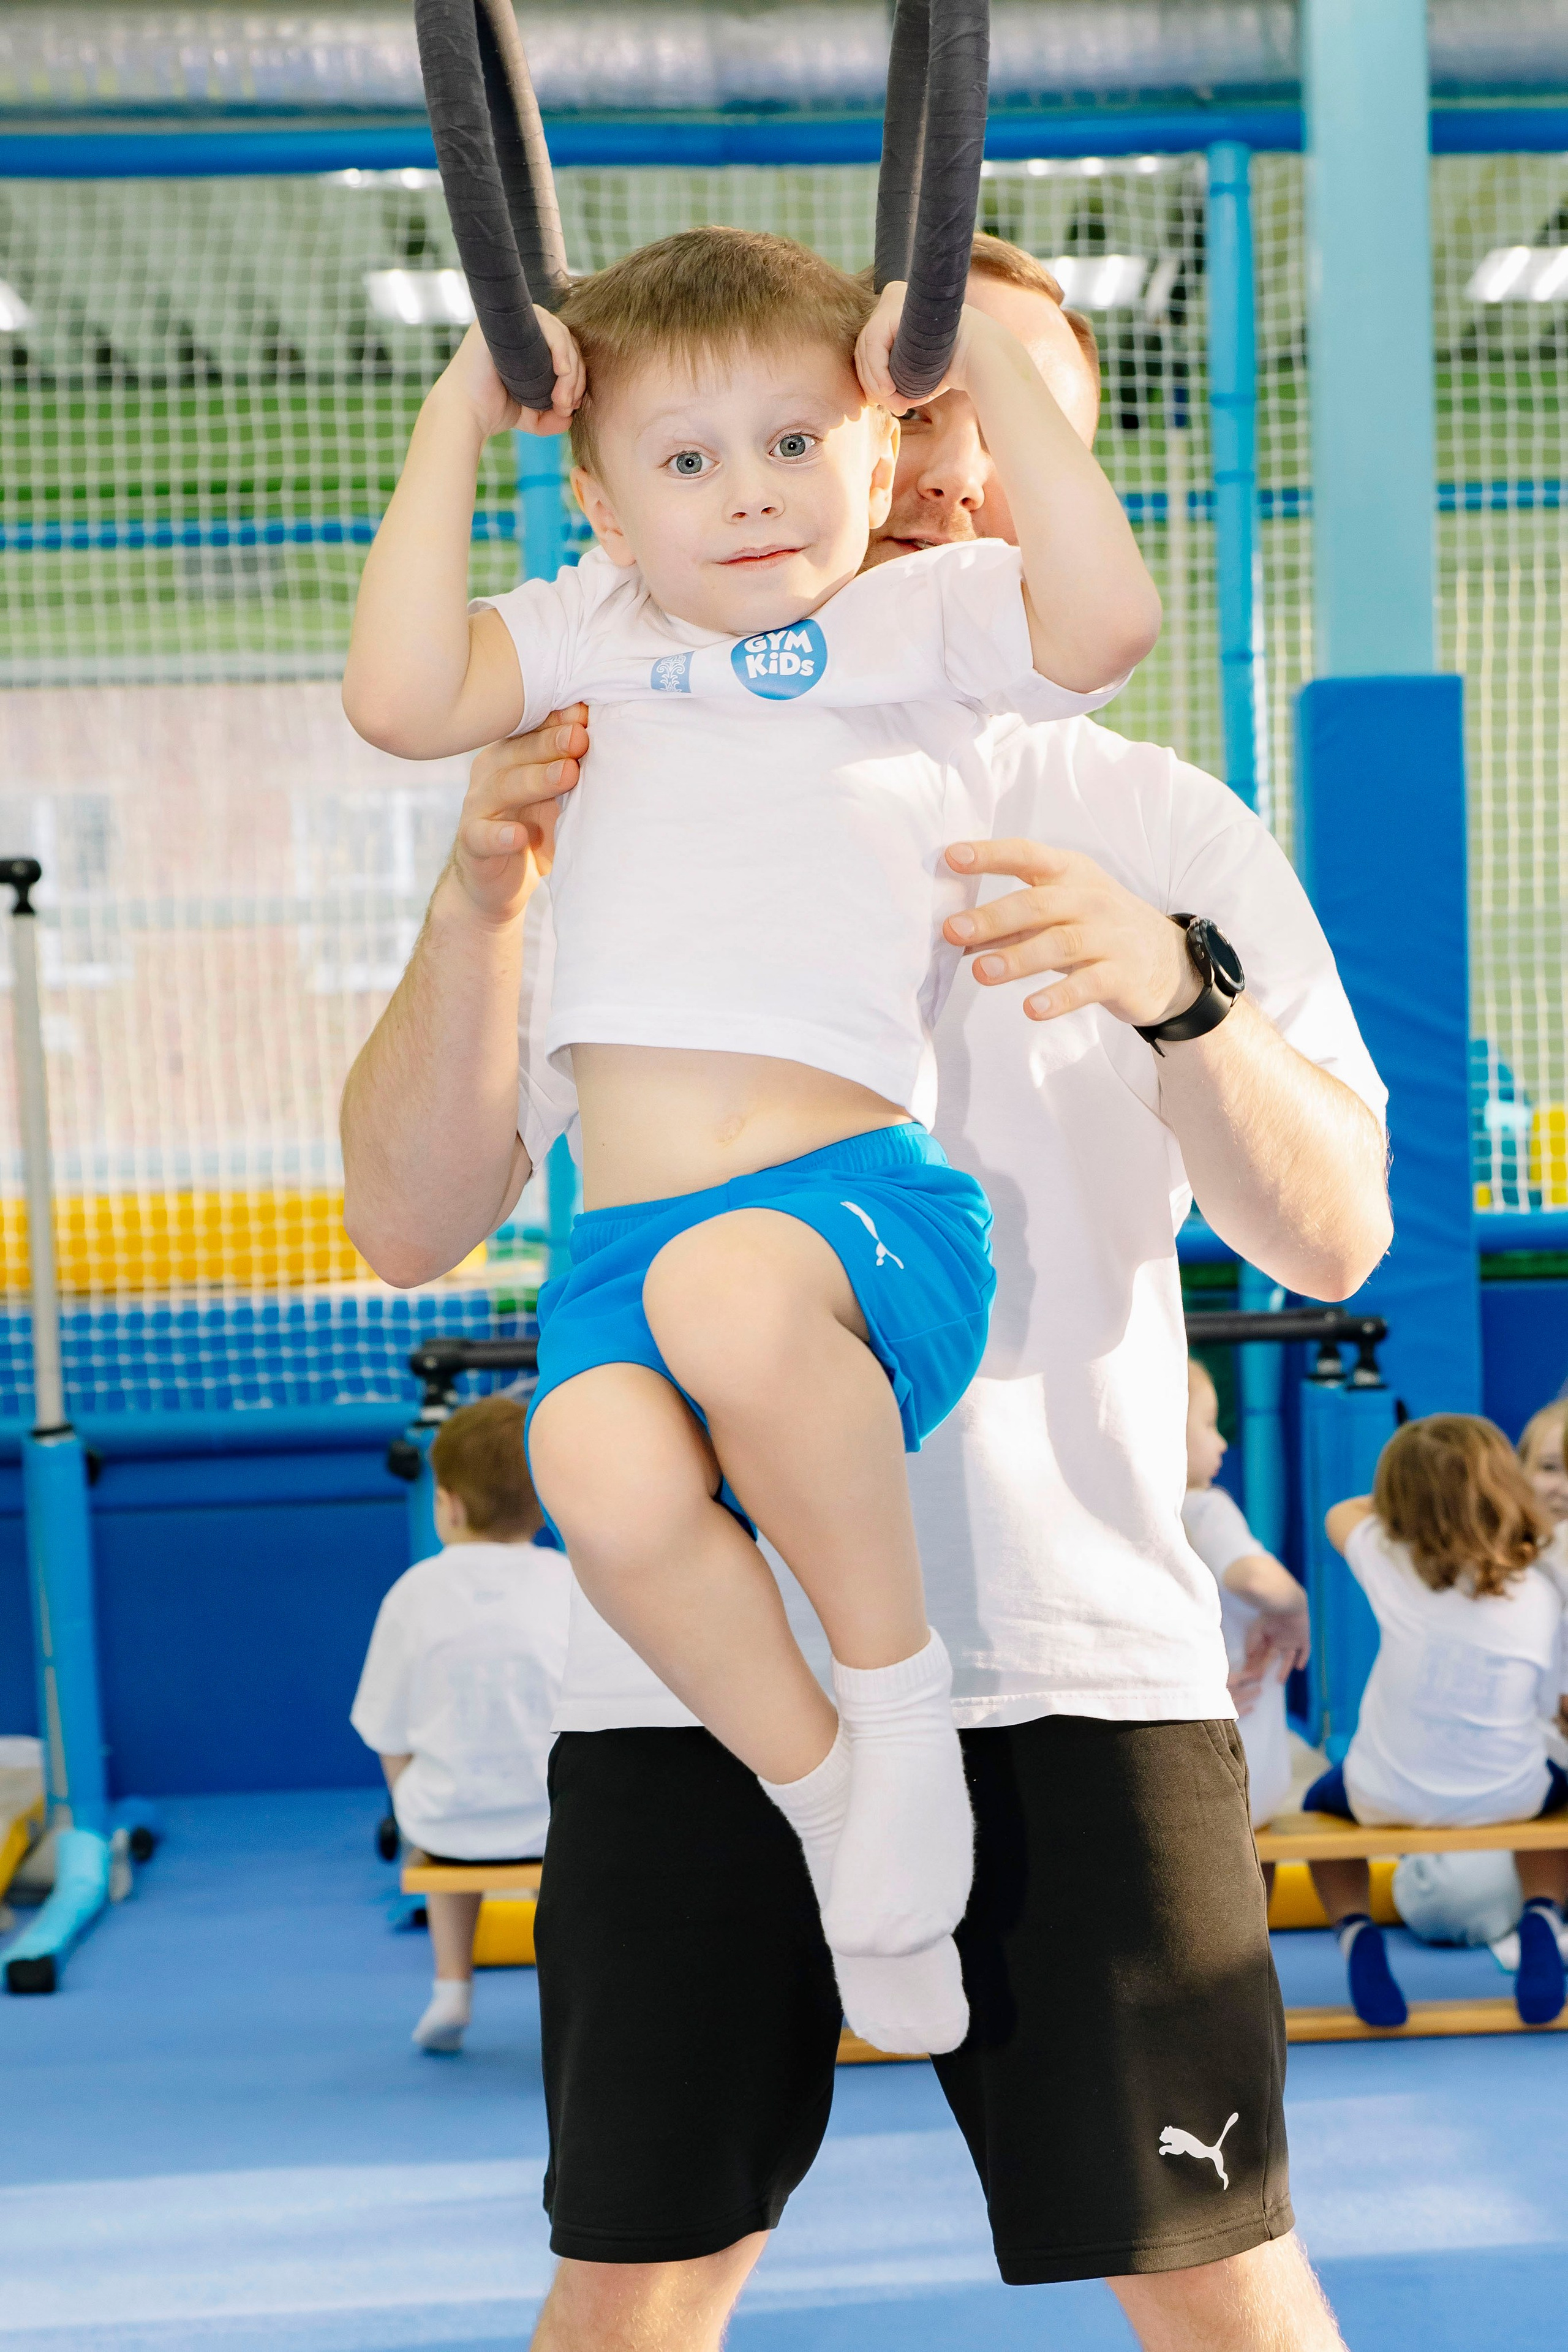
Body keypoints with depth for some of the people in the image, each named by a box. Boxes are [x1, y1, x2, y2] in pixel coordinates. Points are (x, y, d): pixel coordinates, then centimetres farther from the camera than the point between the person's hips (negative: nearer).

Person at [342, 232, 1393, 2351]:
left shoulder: (1161, 831, 8)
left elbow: (1335, 1237, -3)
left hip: (1078, 1659, 0)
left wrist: (1176, 989, -22)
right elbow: (412, 1224, 4)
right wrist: (481, 898, -12)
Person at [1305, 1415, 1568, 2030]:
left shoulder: (1393, 1564, -14)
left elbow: (1341, 1515, 8)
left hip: (1388, 1797, -1)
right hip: (1508, 1801, 1)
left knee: (1321, 1802, 34)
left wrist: (1420, 1499, 15)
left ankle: (1355, 1932, 7)